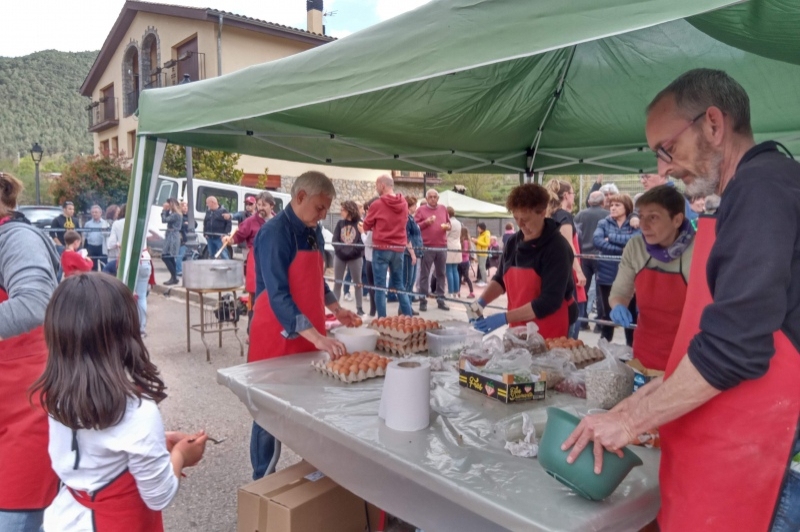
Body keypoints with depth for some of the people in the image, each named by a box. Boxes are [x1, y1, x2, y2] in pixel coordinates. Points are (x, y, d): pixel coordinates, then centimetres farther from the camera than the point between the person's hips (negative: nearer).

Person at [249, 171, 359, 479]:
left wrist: (334, 308, 9)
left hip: (310, 337, 7)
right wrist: (316, 336, -33)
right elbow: (278, 296, -27)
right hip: (277, 337, -7)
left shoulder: (314, 232, 7)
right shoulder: (274, 233, -18)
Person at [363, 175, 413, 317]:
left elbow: (366, 226, 2)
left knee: (380, 286, 1)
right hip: (399, 248, 5)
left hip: (381, 248, -5)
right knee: (399, 284, 16)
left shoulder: (377, 204, -10)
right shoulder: (404, 203, 5)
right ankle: (408, 316, 16)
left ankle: (382, 318, 1)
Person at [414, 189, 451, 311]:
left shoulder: (443, 209, 15)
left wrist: (447, 226, -1)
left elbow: (448, 223, 22)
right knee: (424, 274, -2)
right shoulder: (421, 209, 2)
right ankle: (423, 300, 3)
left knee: (441, 274, 6)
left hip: (442, 247, 4)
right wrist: (426, 222, -17)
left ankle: (440, 300, 13)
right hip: (427, 247, -4)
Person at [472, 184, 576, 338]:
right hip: (519, 329, 6)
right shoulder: (513, 242, 2)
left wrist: (505, 318, -26)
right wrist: (481, 301, -4)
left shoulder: (557, 248, -17)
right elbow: (501, 279, 14)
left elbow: (549, 301, -22)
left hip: (550, 334, -5)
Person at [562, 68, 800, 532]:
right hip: (736, 450, 9)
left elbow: (734, 348, -23)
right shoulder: (756, 194, 15)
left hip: (752, 462, -9)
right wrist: (637, 405, 13)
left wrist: (630, 420, -12)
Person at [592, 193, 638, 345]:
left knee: (630, 313, 9)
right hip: (607, 275, 1)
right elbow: (597, 240, -15)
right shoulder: (604, 223, 3)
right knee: (608, 313, 11)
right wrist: (622, 250, -19)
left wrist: (611, 237, -15)